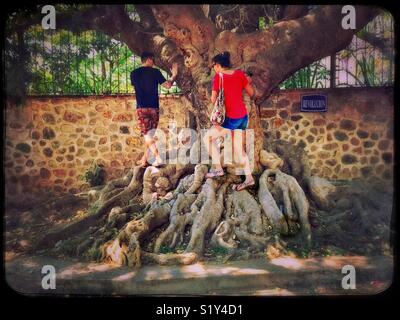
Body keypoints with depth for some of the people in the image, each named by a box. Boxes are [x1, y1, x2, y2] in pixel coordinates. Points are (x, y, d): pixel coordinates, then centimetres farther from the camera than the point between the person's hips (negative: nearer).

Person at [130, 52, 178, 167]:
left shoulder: (134, 73, 5)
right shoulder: (155, 72, 0)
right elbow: (168, 85, 1)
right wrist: (174, 75, 18)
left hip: (142, 108, -1)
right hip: (154, 108, 1)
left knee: (147, 135, -1)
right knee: (150, 135, 11)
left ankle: (158, 158, -16)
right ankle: (144, 160, 18)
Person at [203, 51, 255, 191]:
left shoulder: (218, 77, -10)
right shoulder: (240, 74, 4)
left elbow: (213, 100, -8)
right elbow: (251, 93, 9)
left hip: (230, 118, -6)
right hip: (243, 116, 6)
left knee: (208, 138, 12)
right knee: (239, 149, 14)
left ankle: (217, 168, 8)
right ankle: (249, 178, 10)